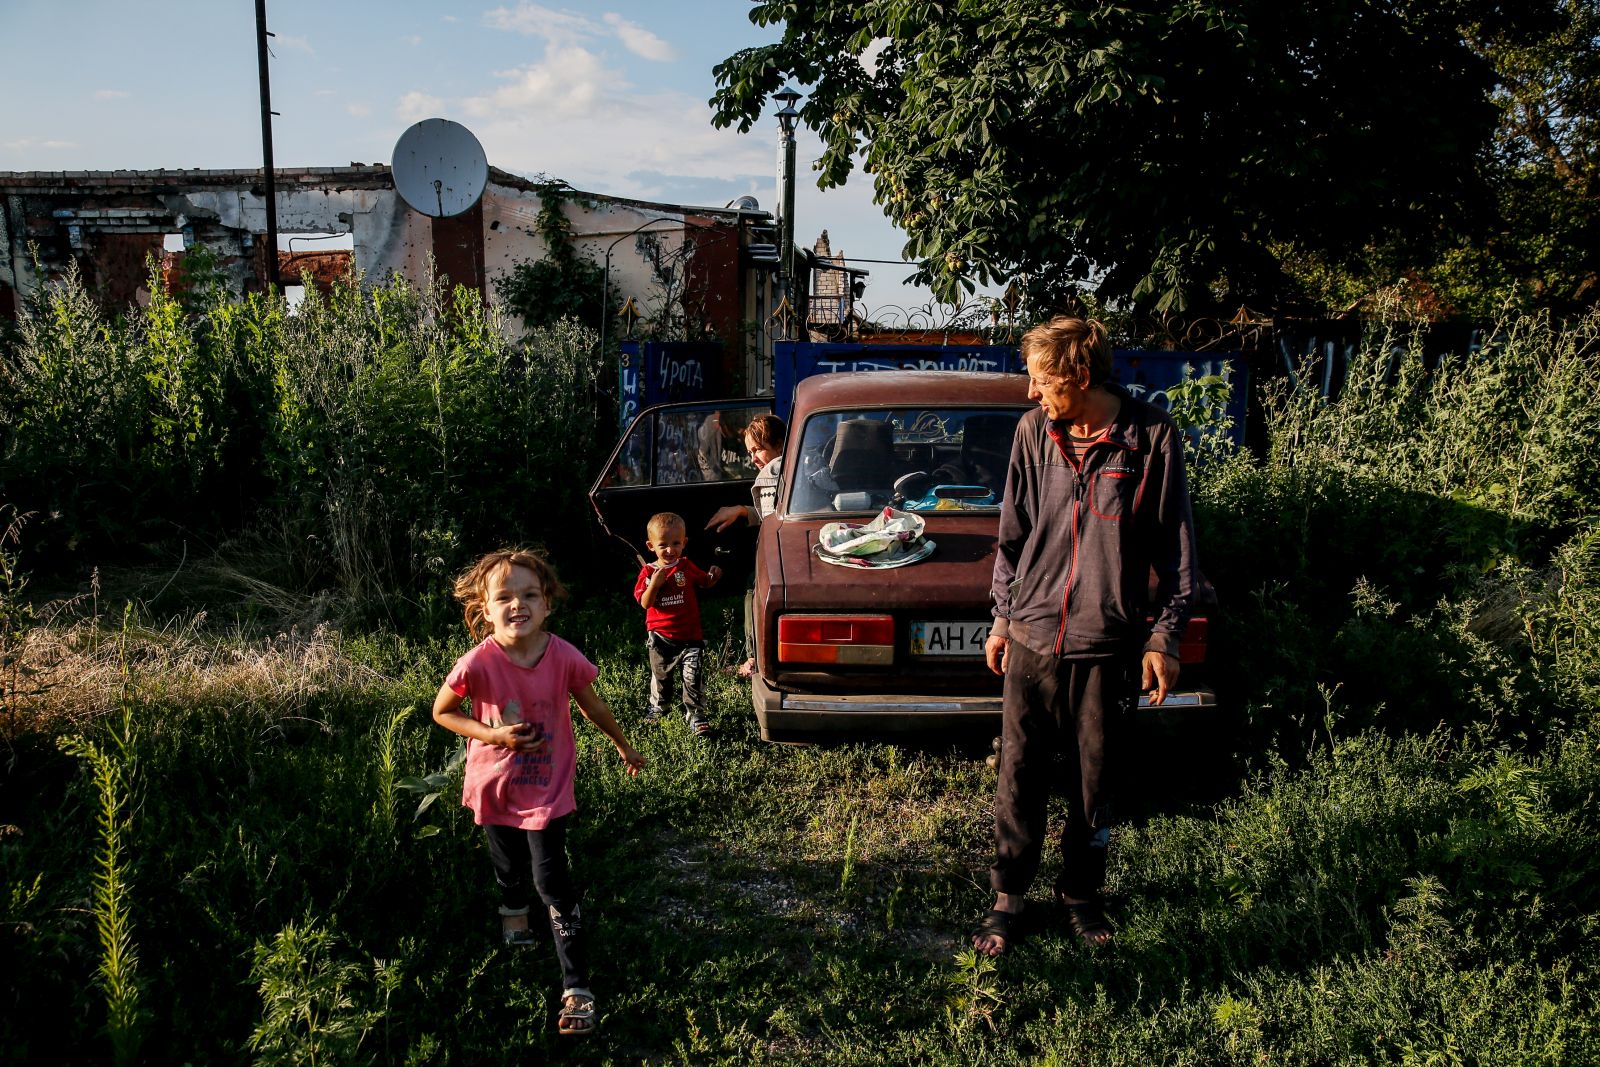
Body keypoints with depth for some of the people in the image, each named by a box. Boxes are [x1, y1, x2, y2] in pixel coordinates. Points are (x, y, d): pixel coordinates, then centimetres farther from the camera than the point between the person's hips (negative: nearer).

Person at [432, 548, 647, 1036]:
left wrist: (623, 746, 15)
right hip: (495, 787, 1)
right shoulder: (477, 665, -24)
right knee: (510, 868, 23)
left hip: (547, 789, -1)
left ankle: (577, 989, 5)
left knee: (554, 886, -4)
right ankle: (514, 913, 58)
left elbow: (592, 706, 0)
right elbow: (442, 712, -6)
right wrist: (493, 734, -22)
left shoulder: (565, 658, -21)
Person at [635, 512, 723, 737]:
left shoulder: (687, 566, -2)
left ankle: (695, 715, 2)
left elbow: (704, 583, 11)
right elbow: (644, 603, -11)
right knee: (660, 675, 20)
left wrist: (714, 576, -11)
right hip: (659, 636, 1)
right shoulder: (648, 572, -5)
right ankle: (658, 706, 46)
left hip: (688, 635, -1)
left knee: (692, 676, -10)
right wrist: (654, 584, -27)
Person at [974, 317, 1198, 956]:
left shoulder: (1151, 438, -8)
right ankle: (1009, 897, 24)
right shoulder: (1034, 432, 1)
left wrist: (1165, 637, -3)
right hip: (1031, 639, 2)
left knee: (1094, 785, 11)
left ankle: (1080, 896, 31)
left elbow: (1175, 545, -2)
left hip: (1107, 646, -2)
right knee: (1018, 779, 7)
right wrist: (1002, 615, 12)